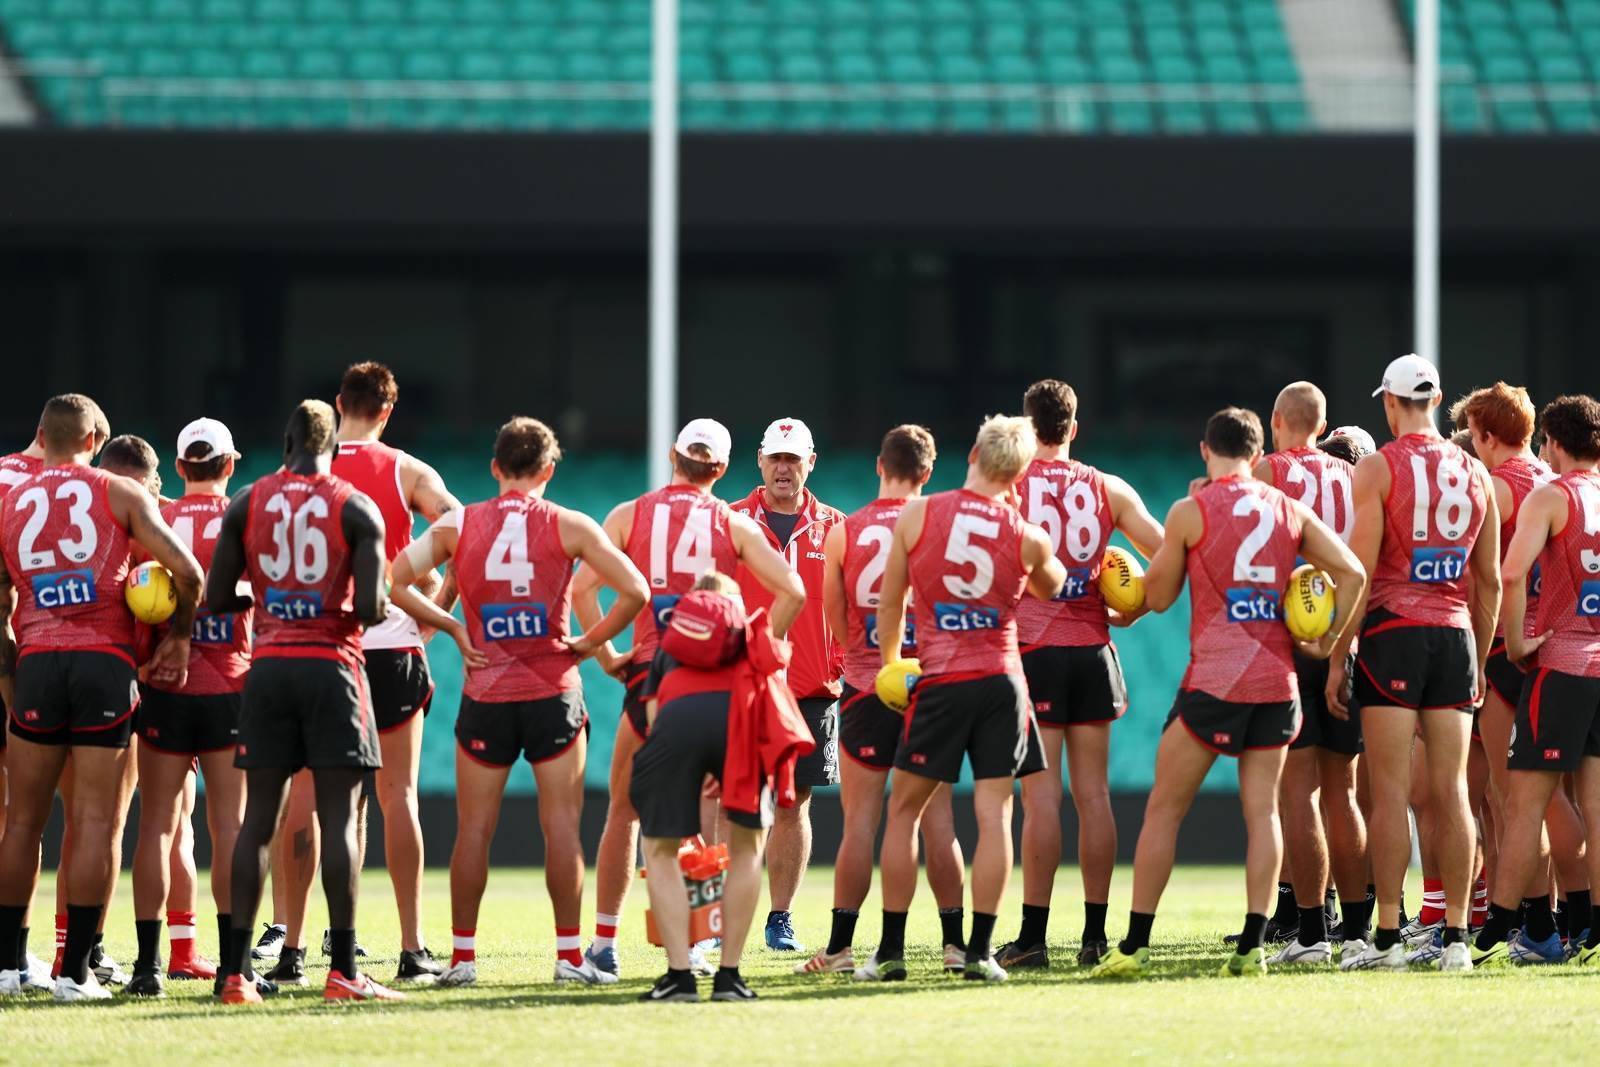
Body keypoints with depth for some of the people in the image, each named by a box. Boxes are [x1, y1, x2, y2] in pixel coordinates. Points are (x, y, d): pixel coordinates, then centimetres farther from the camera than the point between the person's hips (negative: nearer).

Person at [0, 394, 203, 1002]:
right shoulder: (120, 495, 6)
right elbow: (185, 571, -2)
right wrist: (178, 638, 12)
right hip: (105, 661, -2)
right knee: (94, 820, -1)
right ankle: (75, 970, -4)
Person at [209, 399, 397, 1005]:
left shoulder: (246, 505, 5)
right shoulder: (357, 510, -3)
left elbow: (216, 600, 4)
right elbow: (371, 607, -11)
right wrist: (383, 609, 12)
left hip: (268, 666, 3)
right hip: (331, 667, -3)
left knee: (259, 815, 6)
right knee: (339, 817, -2)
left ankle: (236, 970, 2)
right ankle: (343, 971, -6)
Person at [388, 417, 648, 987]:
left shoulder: (457, 525, 2)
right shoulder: (568, 527, -2)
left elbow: (394, 582, -4)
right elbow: (634, 591, -9)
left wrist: (451, 627, 4)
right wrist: (589, 641, 3)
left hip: (485, 696, 1)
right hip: (553, 693, -1)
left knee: (473, 828, 7)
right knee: (561, 824, 3)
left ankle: (462, 957, 8)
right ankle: (569, 956, 1)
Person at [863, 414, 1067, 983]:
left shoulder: (915, 515, -1)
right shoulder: (1027, 538, -1)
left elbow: (890, 604, 7)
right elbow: (1052, 586, 22)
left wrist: (889, 667, 21)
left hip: (941, 681, -1)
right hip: (1002, 680, 1)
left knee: (903, 810, 9)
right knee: (994, 812, 3)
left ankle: (891, 950, 8)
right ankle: (980, 950, -3)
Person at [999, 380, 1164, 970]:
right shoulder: (1109, 490, 8)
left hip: (1033, 650, -3)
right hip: (1092, 650, 3)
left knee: (1040, 796, -5)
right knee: (1093, 794, 6)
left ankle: (1033, 936, -8)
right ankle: (1095, 935, 6)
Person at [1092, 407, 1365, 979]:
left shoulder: (1190, 512, -3)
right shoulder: (1290, 510, 8)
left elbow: (1158, 597, 6)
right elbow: (1352, 572, 2)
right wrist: (1328, 639, 6)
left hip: (1215, 679, -4)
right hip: (1278, 680, 4)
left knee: (1163, 809, 4)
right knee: (1262, 810, 6)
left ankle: (1134, 945, 2)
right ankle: (1252, 945, -3)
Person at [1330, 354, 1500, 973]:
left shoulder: (1378, 469, -4)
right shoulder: (1475, 475, 11)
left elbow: (1360, 571, -9)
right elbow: (1490, 580, 14)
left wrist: (1338, 658, -5)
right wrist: (1480, 661, 22)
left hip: (1393, 633, -4)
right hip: (1455, 637, 4)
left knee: (1390, 792, -4)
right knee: (1450, 793, 5)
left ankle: (1388, 937, -7)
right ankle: (1455, 937, 3)